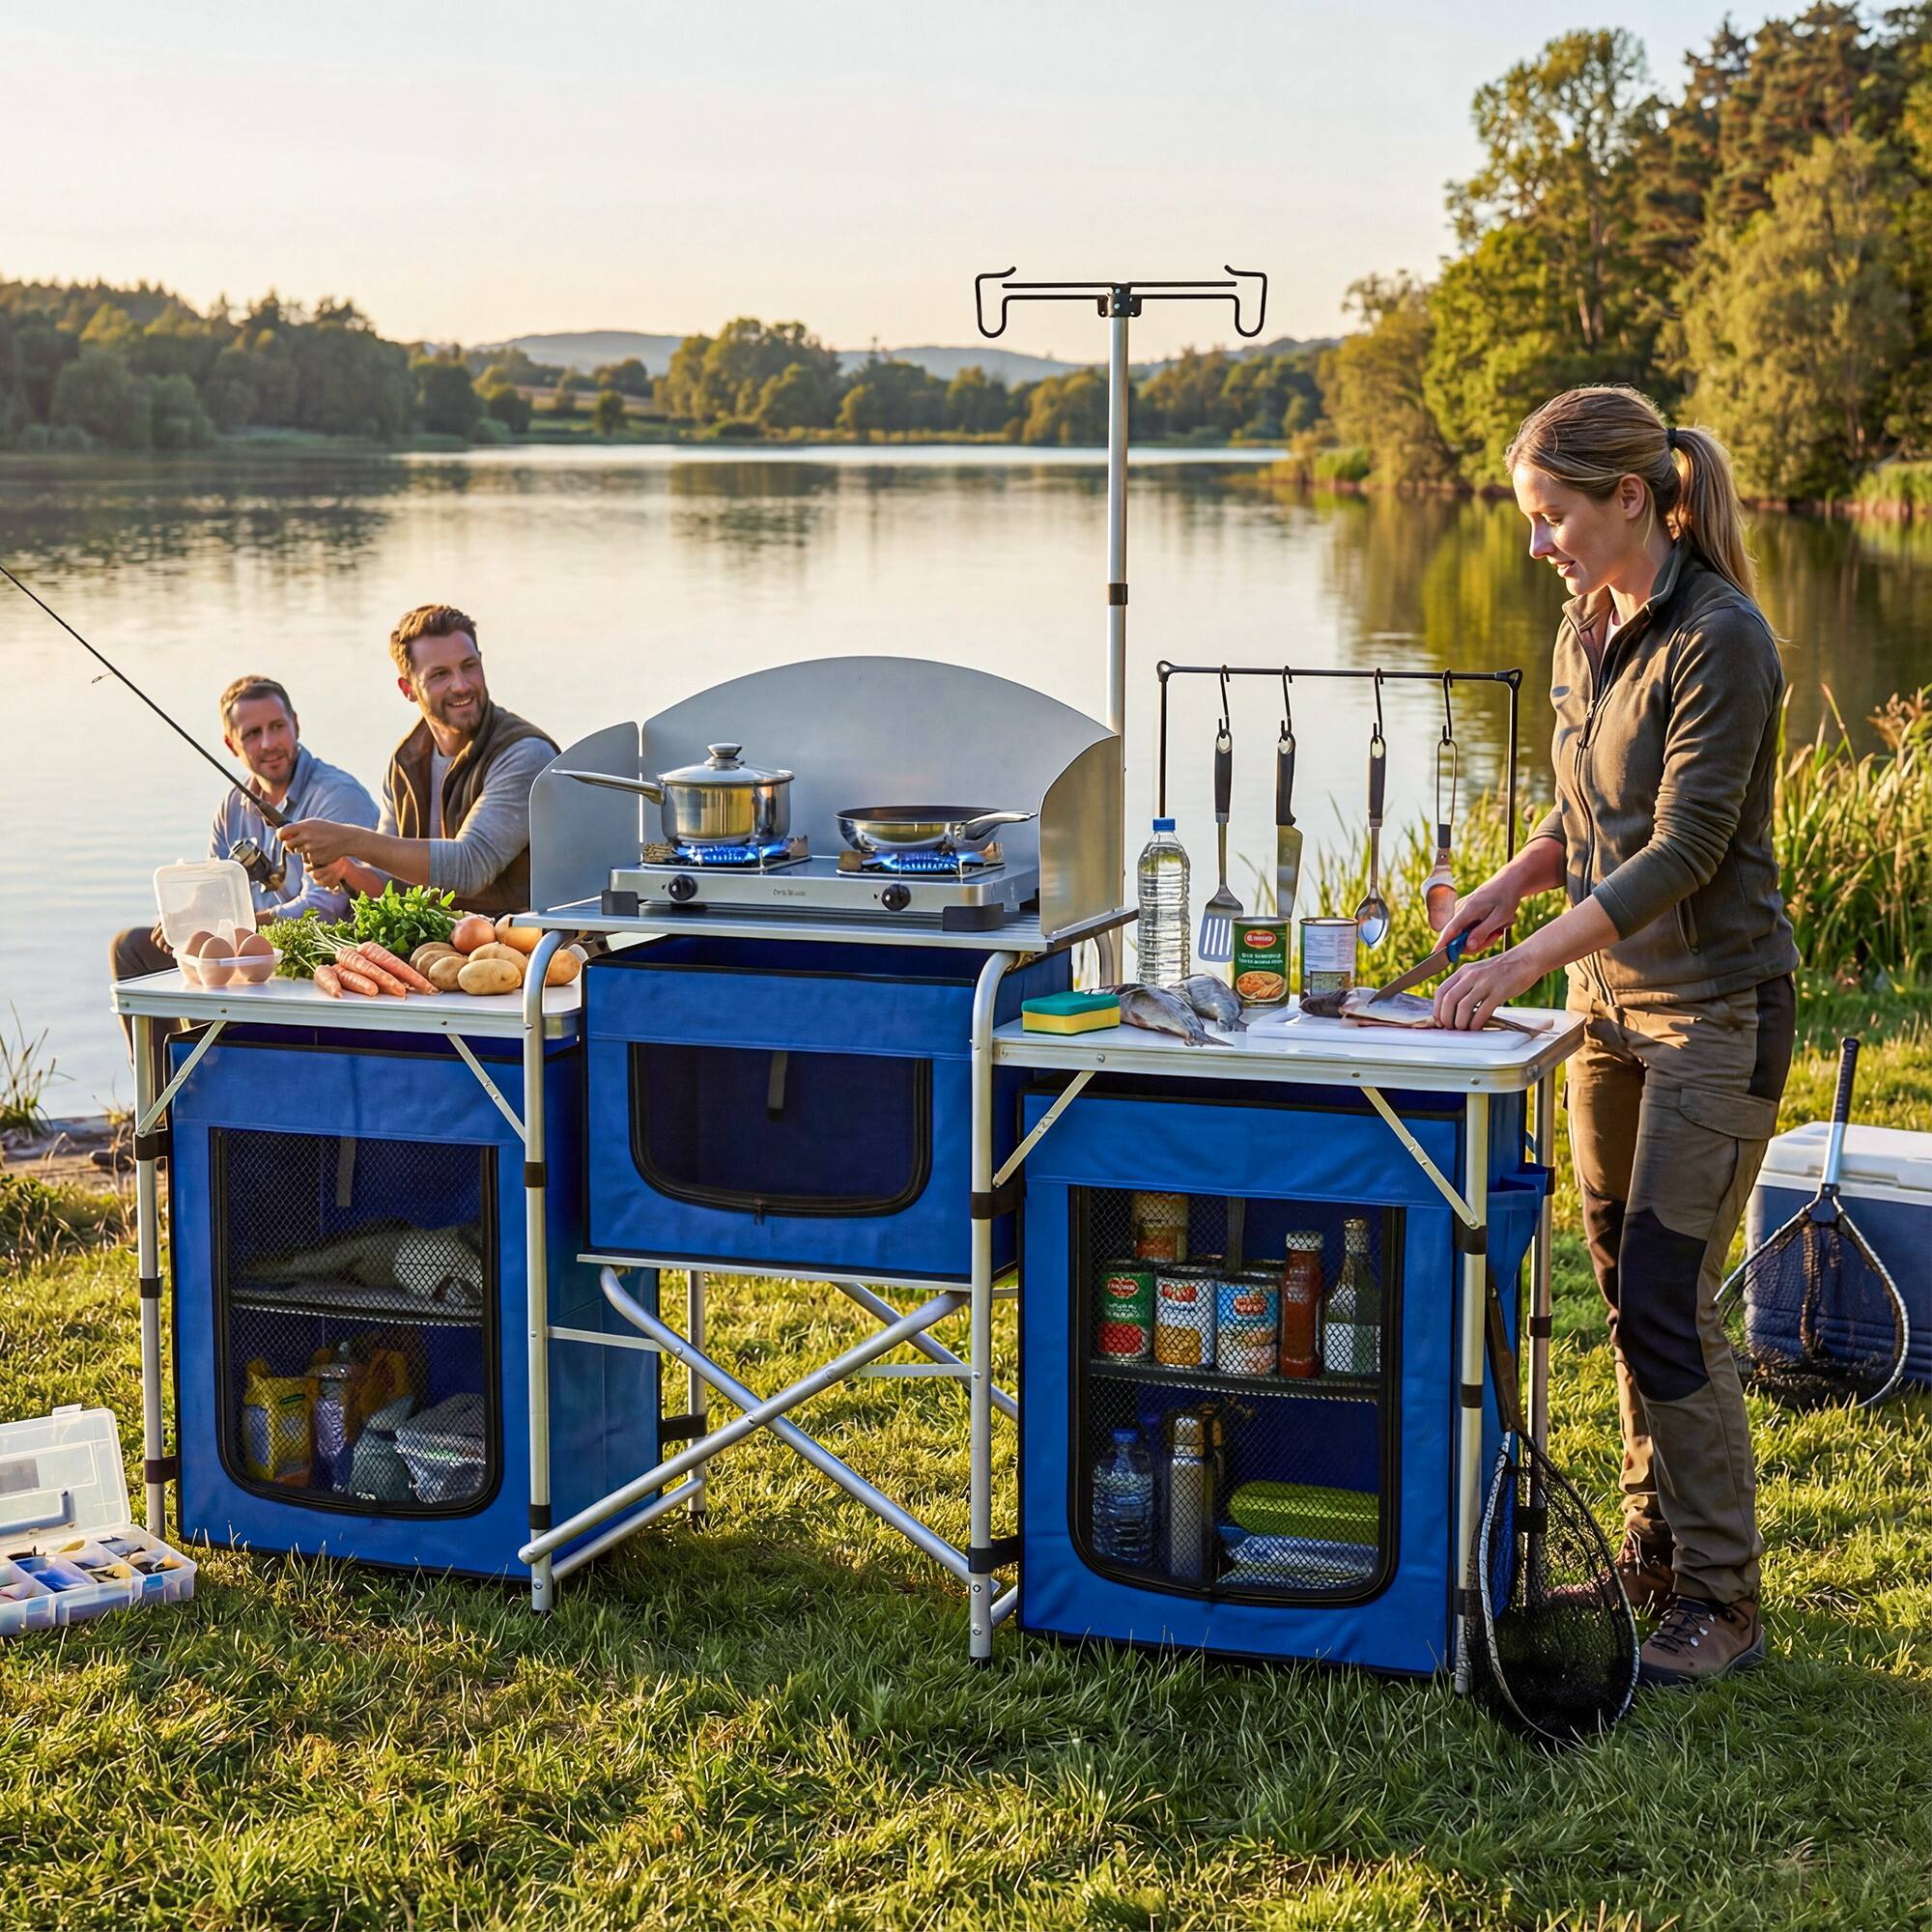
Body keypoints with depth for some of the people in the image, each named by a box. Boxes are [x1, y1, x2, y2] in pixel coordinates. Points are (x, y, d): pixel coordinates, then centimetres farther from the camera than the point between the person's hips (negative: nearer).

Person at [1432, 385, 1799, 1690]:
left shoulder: (1720, 641, -18)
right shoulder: (1586, 630, 8)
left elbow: (1683, 851, -22)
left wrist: (1527, 961, -26)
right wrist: (1510, 887, 2)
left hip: (1715, 1006, -8)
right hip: (1613, 996, 8)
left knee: (1666, 1299, -8)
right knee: (1629, 1293, 12)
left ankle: (1720, 1601, 3)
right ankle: (1655, 1556, 25)